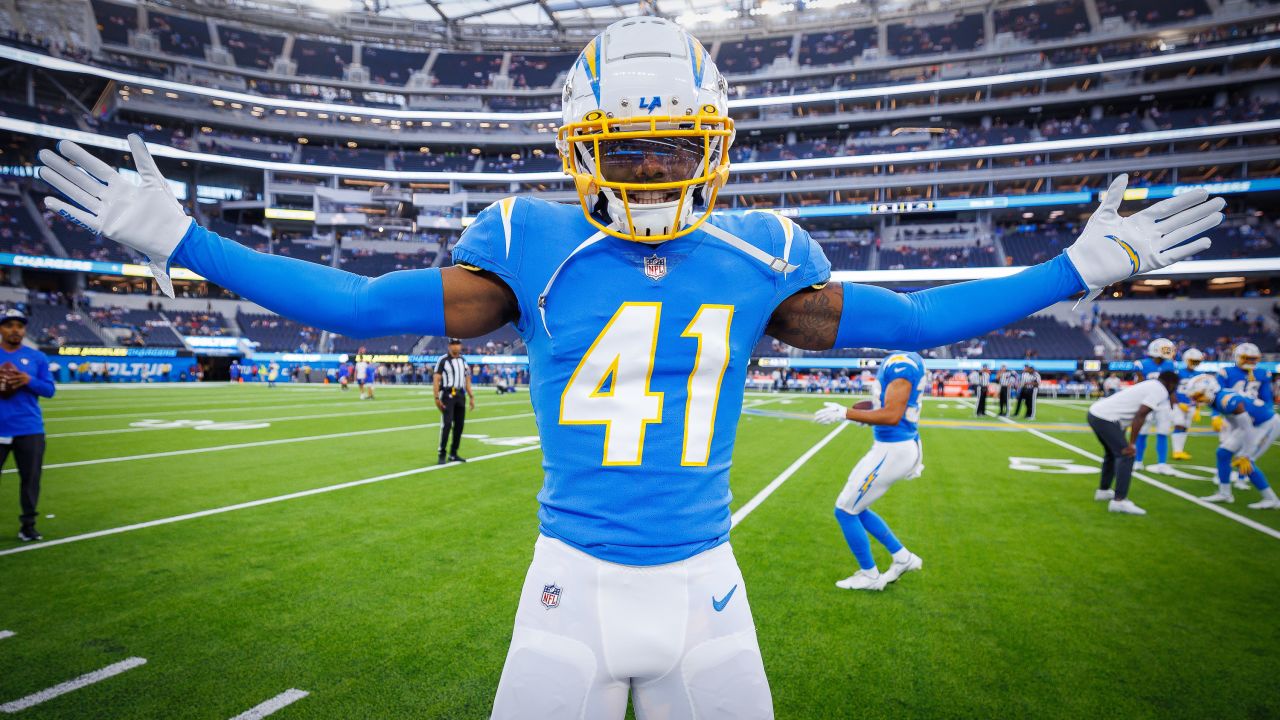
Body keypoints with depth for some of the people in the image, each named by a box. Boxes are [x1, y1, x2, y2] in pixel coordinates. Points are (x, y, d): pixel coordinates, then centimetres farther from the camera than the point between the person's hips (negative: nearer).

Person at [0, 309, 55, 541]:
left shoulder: (37, 357, 7)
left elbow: (49, 390, 3)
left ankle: (28, 524, 13)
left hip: (30, 430, 1)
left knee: (30, 478, 3)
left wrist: (29, 381, -15)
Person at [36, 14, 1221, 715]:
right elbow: (363, 305, -2)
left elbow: (903, 320, 7)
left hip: (703, 584, 2)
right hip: (574, 583, -1)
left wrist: (1076, 270, 9)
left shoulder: (755, 256, -2)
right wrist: (178, 242, -2)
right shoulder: (538, 246, -7)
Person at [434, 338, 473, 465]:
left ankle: (453, 454, 16)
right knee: (447, 424, -13)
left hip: (461, 395, 6)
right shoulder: (443, 360, -4)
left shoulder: (463, 361, 15)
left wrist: (471, 397, 12)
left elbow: (467, 380, 18)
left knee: (459, 425, 6)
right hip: (447, 395, -6)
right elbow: (436, 380, -9)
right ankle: (442, 454, -6)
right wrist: (437, 398, -17)